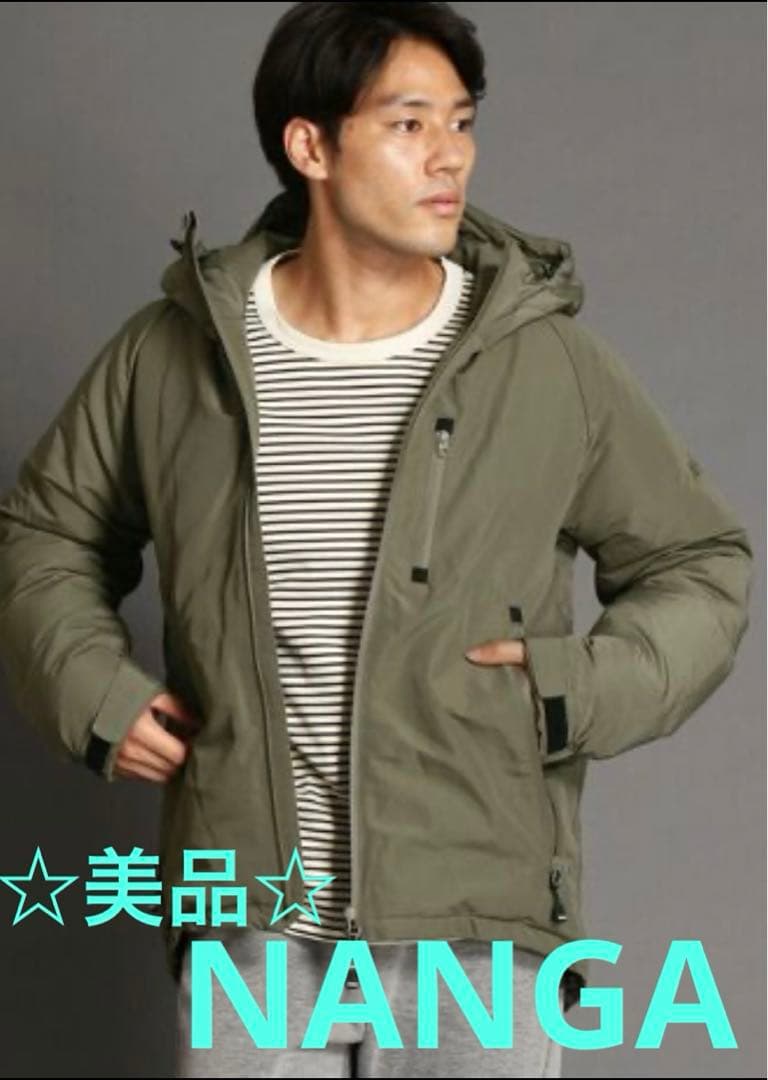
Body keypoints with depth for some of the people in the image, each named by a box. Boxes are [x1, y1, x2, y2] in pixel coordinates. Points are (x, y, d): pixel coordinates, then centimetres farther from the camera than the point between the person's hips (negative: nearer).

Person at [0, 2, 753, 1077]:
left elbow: (701, 563, 7)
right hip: (248, 925, 1)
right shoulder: (172, 352, 1)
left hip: (478, 931, -1)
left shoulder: (552, 359, -3)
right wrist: (94, 692, 2)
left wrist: (579, 688, -8)